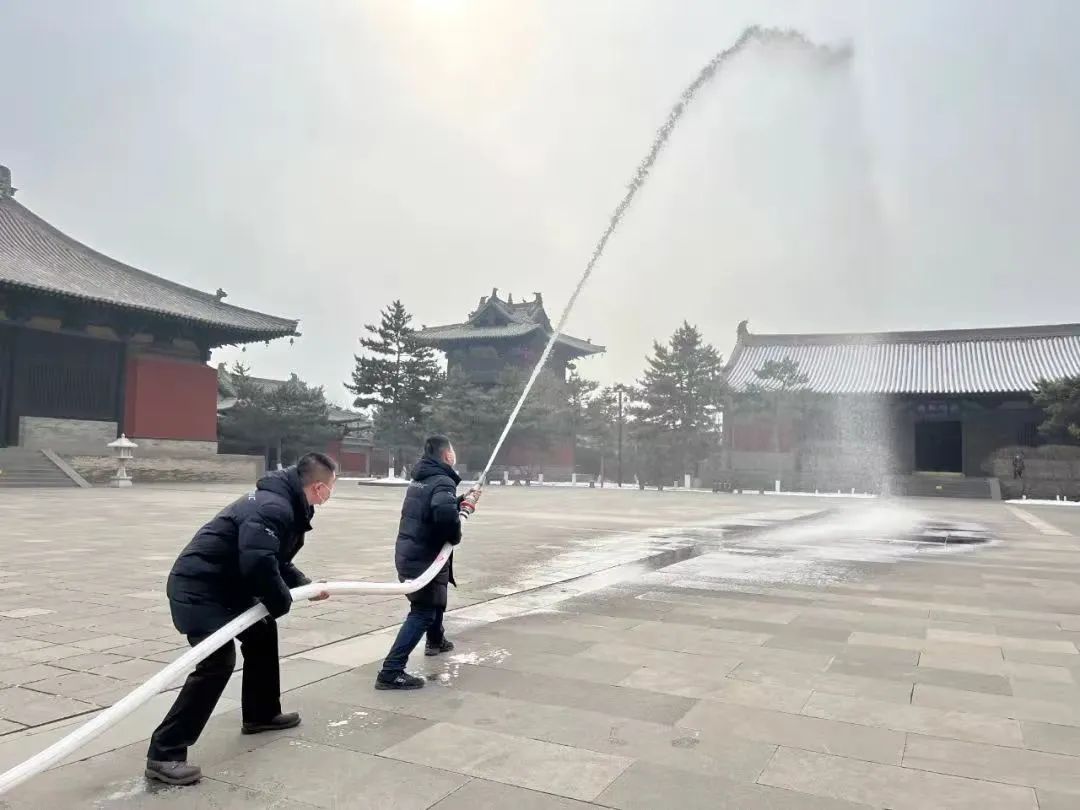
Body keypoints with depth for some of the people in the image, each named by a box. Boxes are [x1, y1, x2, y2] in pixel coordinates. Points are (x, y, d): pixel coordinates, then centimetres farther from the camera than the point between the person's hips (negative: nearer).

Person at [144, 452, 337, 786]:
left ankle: (261, 714, 35)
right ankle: (164, 754, -11)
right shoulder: (273, 508, -26)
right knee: (219, 661, -18)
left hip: (224, 585, 11)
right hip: (198, 588, -11)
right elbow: (259, 565, -35)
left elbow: (277, 560, 21)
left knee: (262, 633, 20)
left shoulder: (285, 503, 9)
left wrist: (305, 585, 16)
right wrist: (282, 602, -18)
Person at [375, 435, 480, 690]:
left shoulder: (421, 479, 12)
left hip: (409, 554, 10)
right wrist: (455, 536, -19)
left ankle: (436, 641, 51)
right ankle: (391, 672, -12)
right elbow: (445, 513, -37)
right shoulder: (443, 482, -18)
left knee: (436, 599, 30)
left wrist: (463, 501, 19)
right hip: (424, 558, -10)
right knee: (423, 613, -7)